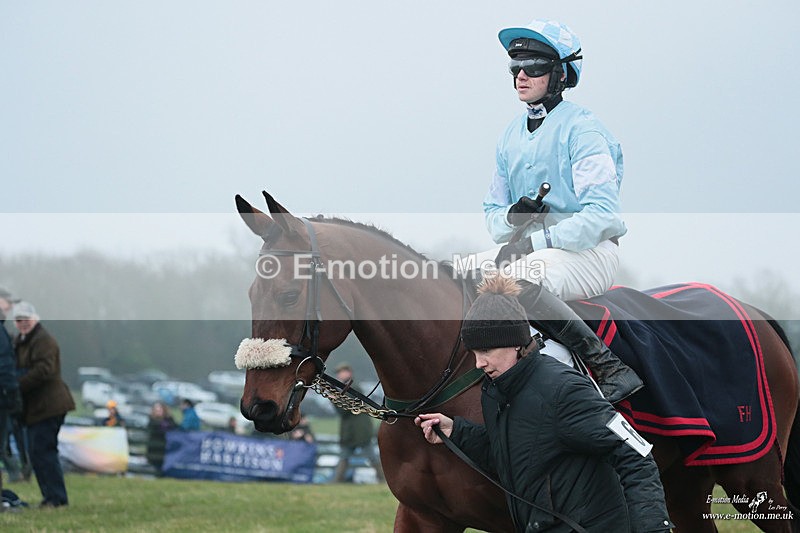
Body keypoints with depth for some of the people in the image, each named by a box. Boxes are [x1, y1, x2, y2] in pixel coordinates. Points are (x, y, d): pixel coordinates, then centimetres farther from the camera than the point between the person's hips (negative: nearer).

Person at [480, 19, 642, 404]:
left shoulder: (580, 128, -10)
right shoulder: (511, 135, 14)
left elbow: (602, 213, -18)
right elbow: (492, 211, 18)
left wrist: (538, 241, -20)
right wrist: (512, 218, -7)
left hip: (590, 253, -8)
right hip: (534, 252, 8)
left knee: (517, 280, -35)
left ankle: (610, 368, -34)